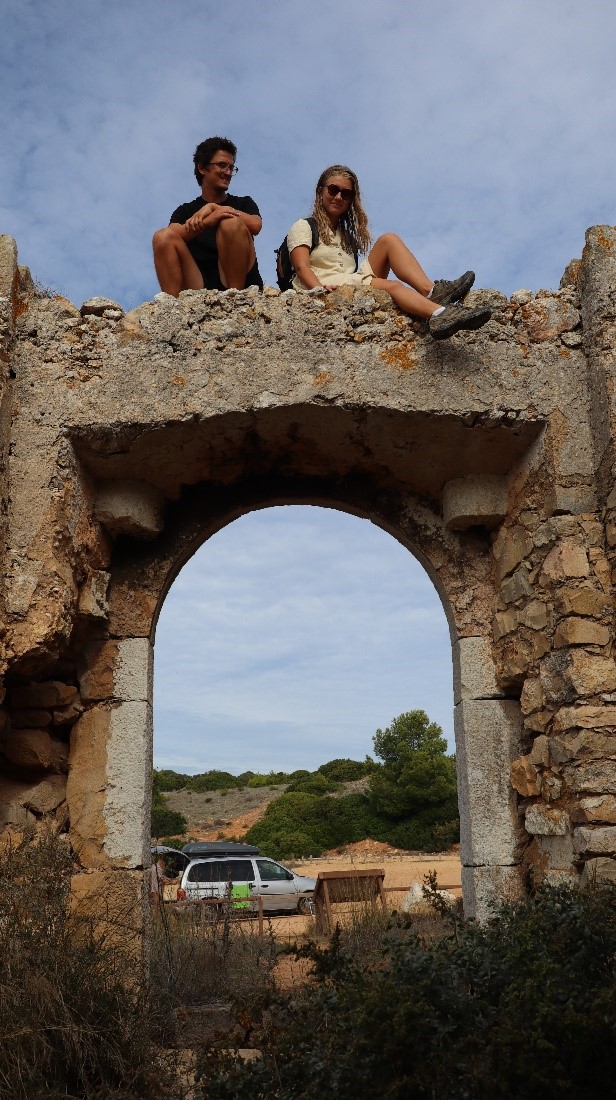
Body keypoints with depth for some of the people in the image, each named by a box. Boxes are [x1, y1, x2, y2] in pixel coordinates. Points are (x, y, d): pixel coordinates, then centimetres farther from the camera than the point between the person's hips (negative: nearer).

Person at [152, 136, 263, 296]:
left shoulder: (243, 203, 22)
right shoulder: (185, 211, 21)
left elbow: (255, 226, -3)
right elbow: (173, 238, -3)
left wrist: (213, 207, -5)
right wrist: (208, 221, -20)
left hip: (242, 284, -1)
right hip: (201, 288, 1)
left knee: (231, 222, -21)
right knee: (162, 236, -16)